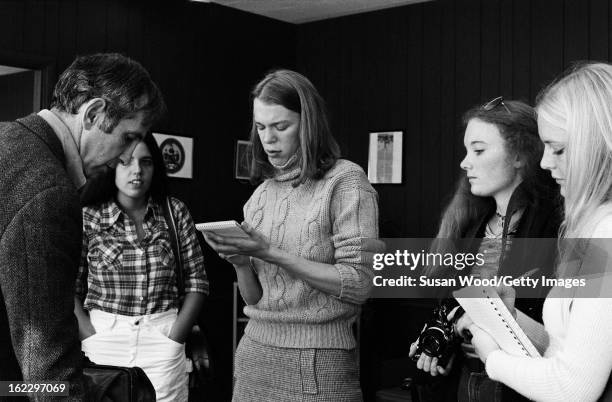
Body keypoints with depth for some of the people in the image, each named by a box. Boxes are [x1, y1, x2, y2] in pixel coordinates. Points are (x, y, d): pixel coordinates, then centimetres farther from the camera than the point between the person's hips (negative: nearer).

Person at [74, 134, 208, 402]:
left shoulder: (175, 213, 2)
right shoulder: (88, 217, -2)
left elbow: (196, 281, 2)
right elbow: (69, 289, -2)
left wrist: (174, 337, -5)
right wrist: (92, 339, -11)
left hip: (162, 339, 1)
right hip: (104, 340, -1)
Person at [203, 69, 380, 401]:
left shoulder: (345, 181, -8)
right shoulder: (262, 193, 9)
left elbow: (358, 285, -16)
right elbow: (254, 298, 12)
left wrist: (271, 253, -18)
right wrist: (241, 261, -9)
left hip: (317, 360, -5)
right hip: (255, 349, 6)